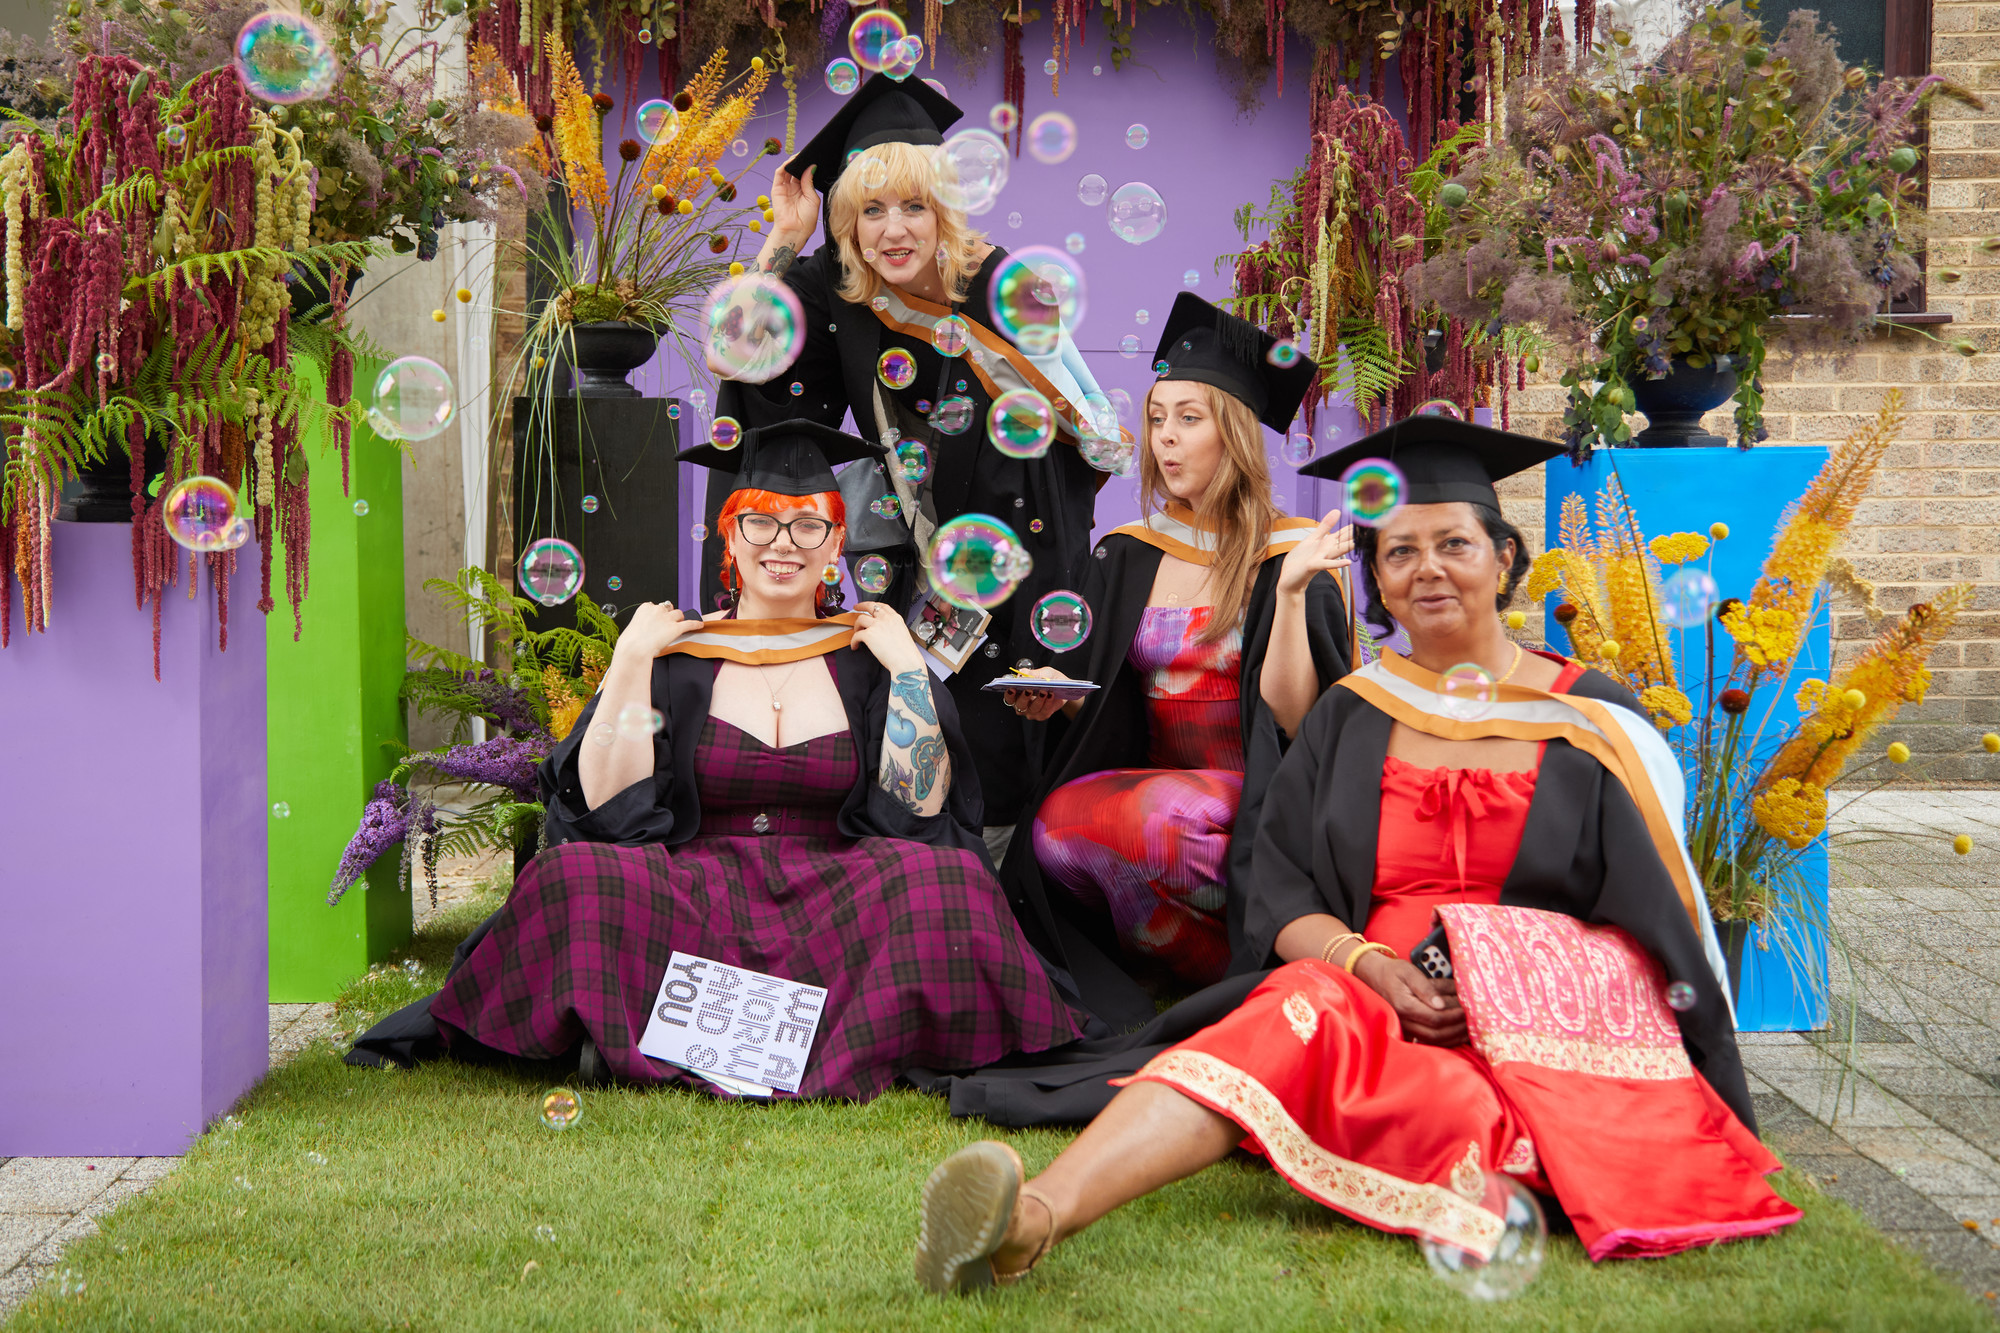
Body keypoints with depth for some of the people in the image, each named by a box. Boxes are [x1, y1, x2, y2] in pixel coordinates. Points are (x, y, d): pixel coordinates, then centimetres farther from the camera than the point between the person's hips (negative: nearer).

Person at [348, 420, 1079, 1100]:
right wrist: (631, 661, -6)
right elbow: (605, 804, -5)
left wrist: (908, 670, -4)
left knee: (945, 879, -31)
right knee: (578, 876, -30)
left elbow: (922, 809, -2)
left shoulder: (865, 659, 10)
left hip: (835, 906, 0)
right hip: (694, 900, 0)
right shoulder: (676, 656, 8)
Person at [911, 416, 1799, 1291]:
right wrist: (1369, 964, -13)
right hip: (1386, 1013, -1)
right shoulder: (1348, 721, 16)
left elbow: (1661, 917, 9)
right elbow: (1281, 899, 10)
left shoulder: (1592, 722, 10)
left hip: (1560, 1022, 1)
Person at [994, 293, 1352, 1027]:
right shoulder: (1126, 557, 12)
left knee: (1149, 819, -35)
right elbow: (1098, 702, 16)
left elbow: (1292, 720, -12)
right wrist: (1051, 696, -6)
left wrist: (1291, 590, -22)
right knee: (1056, 824, -28)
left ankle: (1244, 967, -8)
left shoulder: (1292, 555, -2)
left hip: (1253, 798, -4)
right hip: (1146, 789, 4)